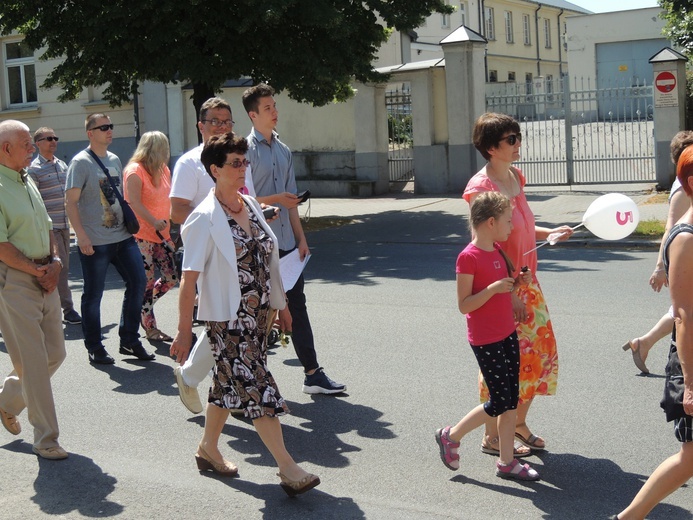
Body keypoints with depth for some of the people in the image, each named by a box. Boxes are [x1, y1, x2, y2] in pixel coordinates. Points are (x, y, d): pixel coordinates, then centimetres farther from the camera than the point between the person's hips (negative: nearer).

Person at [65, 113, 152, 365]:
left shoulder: (114, 160, 13)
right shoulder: (81, 162, -8)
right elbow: (71, 202, -13)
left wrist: (129, 221, 17)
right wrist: (82, 236, -19)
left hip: (122, 236, 7)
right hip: (94, 241, -7)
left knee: (138, 282, 4)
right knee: (93, 295, 1)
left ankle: (129, 340, 16)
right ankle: (94, 348, 14)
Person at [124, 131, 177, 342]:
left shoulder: (163, 170, 14)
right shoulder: (135, 171, -10)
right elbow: (134, 203, -19)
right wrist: (154, 222, -31)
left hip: (162, 233, 8)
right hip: (141, 235, -8)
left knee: (171, 277, 5)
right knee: (147, 282, -4)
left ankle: (143, 307, 26)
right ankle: (150, 328, 7)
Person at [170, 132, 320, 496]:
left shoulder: (251, 205, 7)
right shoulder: (205, 219, -15)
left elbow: (267, 259, 16)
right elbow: (189, 279, -15)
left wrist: (281, 304, 18)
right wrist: (184, 330, -16)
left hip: (257, 313, 7)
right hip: (227, 319, -7)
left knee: (229, 383, 17)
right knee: (257, 388, -6)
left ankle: (208, 449, 34)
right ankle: (288, 469, -2)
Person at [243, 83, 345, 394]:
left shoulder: (283, 151, 14)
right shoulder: (247, 150, -7)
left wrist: (301, 237, 15)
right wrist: (274, 200, -14)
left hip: (286, 242, 7)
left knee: (297, 305, 8)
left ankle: (312, 374, 13)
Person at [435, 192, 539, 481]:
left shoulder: (497, 251, 8)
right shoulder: (469, 257, -18)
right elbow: (464, 305, -19)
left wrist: (518, 282, 1)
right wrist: (494, 288, -29)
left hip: (507, 334, 8)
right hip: (485, 340, -8)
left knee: (512, 399, 9)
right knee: (499, 402, -3)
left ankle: (507, 461, 18)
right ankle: (451, 436, 16)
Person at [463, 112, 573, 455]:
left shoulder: (516, 177, 8)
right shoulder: (481, 187, -17)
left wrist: (550, 233, 2)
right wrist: (509, 293, -20)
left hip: (526, 283, 8)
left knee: (541, 352, 13)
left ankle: (518, 423, 31)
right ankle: (491, 437, 17)